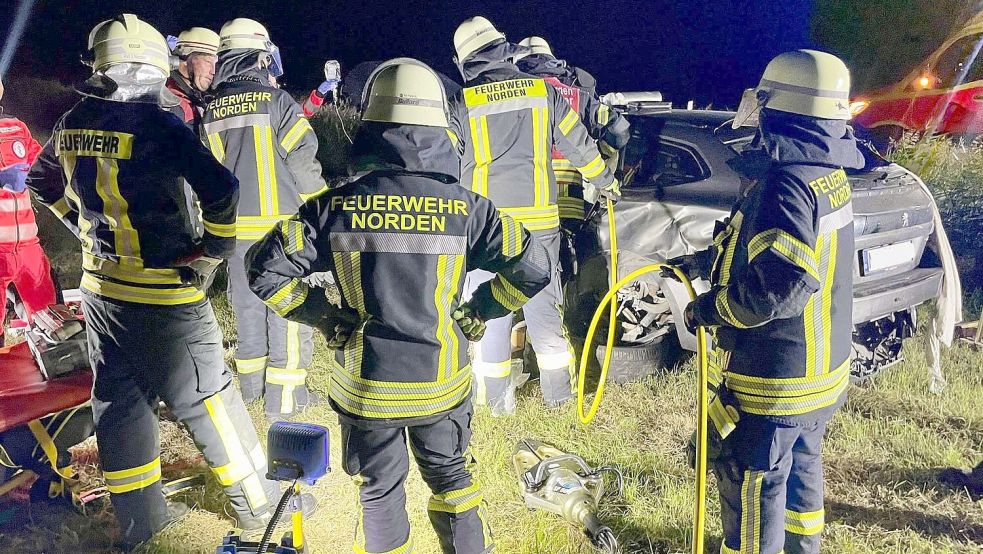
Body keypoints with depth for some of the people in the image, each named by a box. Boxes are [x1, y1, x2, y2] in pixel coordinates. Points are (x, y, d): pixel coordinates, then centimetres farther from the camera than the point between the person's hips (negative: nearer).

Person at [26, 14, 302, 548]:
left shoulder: (72, 123, 4)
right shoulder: (158, 124, -18)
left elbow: (42, 179, 21)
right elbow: (221, 190, -28)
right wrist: (218, 242, -11)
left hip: (101, 289, 7)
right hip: (163, 292, -7)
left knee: (118, 401, 14)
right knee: (206, 398, 5)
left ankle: (139, 520, 26)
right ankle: (258, 503, 19)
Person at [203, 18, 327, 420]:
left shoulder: (212, 112, 6)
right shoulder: (276, 102, -12)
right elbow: (304, 162, -12)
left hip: (235, 228, 6)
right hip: (280, 225, -6)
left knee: (247, 304, 18)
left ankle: (250, 382, 29)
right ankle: (283, 398, 7)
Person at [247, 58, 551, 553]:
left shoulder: (338, 205, -12)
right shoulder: (463, 207, -12)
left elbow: (266, 269, -12)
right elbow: (532, 269, -11)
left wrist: (323, 317, -1)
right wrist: (478, 313, 2)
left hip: (367, 383, 0)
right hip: (441, 382, 0)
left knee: (379, 495, 20)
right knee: (453, 483, 23)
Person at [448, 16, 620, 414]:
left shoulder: (463, 104, -3)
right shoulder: (543, 91, 4)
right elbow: (577, 143, 12)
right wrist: (603, 179, 28)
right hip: (538, 218, 2)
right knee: (543, 303, 11)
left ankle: (498, 396, 11)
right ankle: (558, 391, 18)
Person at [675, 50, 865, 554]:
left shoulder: (785, 182, -26)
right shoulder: (826, 171, 4)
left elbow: (780, 286, -32)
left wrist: (708, 308, -18)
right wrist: (706, 261, 15)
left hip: (774, 378, -10)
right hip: (819, 363, 10)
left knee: (751, 477, 6)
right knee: (800, 462, 27)